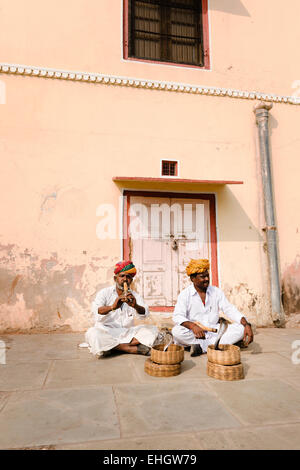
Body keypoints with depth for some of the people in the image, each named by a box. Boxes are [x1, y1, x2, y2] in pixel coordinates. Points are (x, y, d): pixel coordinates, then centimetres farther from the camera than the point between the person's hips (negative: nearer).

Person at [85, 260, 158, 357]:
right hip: (106, 333, -2)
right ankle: (133, 349, -24)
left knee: (152, 329, -13)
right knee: (92, 333, -32)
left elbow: (145, 313, -10)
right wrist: (112, 307, -38)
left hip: (127, 333, 3)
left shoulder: (134, 296, 9)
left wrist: (135, 306, -33)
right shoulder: (105, 293, 2)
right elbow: (95, 310, -18)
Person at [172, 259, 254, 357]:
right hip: (194, 333, -3)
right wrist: (192, 326, -35)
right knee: (177, 331, -32)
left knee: (240, 328, -19)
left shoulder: (217, 292, 6)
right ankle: (217, 344, -21)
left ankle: (201, 345, -23)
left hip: (214, 332, 3)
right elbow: (177, 316, -14)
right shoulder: (185, 294, -4)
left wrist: (246, 324, -18)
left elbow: (230, 310, -1)